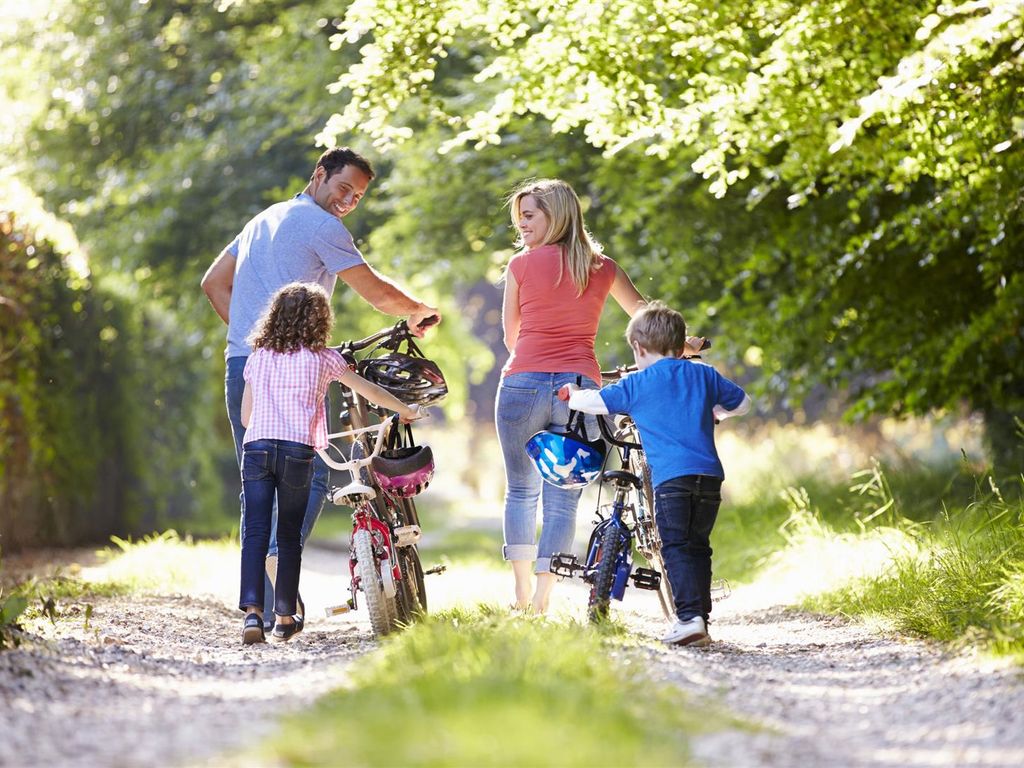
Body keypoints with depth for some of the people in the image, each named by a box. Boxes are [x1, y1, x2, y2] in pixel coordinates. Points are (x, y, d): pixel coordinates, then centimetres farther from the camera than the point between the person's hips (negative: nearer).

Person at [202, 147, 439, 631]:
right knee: (310, 476, -5)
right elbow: (377, 292, -6)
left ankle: (260, 609, 6)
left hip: (240, 367, 8)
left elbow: (214, 283, 27)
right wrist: (420, 313, 12)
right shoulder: (321, 226, -4)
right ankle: (279, 556, -28)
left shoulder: (262, 220, 23)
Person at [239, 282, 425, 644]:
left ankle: (252, 611, -19)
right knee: (289, 536, 8)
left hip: (256, 448, 2)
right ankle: (285, 618, 13)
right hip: (297, 451, -2)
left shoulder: (257, 357, 17)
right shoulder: (323, 357, 9)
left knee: (255, 533, -3)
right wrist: (407, 410, 32)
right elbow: (370, 391, 17)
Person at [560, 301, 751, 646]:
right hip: (710, 475, 4)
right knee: (698, 547, 14)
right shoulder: (704, 375, 16)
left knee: (676, 548, -3)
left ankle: (689, 617, -17)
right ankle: (701, 621, 13)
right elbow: (743, 403, 27)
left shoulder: (638, 384, 4)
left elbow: (595, 401, 7)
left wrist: (571, 395, 29)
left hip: (670, 476, -4)